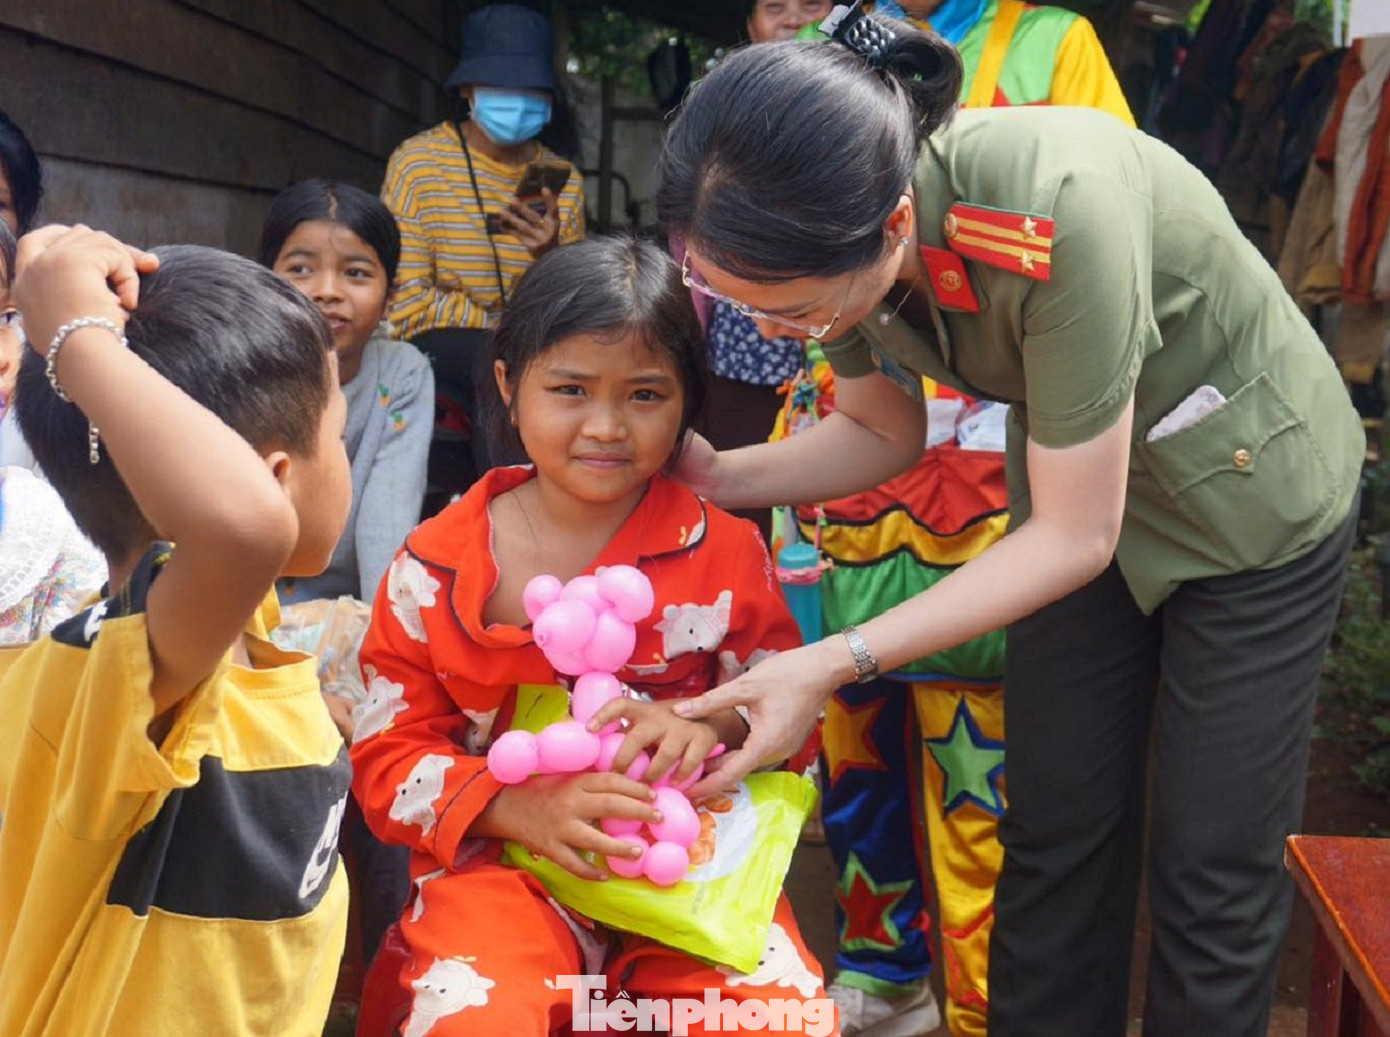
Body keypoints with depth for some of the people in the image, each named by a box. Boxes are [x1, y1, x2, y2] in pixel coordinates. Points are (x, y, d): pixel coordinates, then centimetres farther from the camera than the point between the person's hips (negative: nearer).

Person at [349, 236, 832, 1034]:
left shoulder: (725, 553, 0)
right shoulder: (437, 566, -2)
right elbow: (386, 756, 0)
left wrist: (715, 722, -17)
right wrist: (524, 810, -18)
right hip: (503, 862, -1)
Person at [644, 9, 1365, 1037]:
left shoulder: (1056, 214, -40)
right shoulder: (837, 216, -20)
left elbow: (1075, 537, -29)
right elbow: (882, 430, -2)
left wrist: (835, 665, -32)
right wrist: (712, 476, -19)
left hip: (1249, 488, -5)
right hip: (1076, 487, 5)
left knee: (1215, 868, 3)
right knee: (1055, 833, 9)